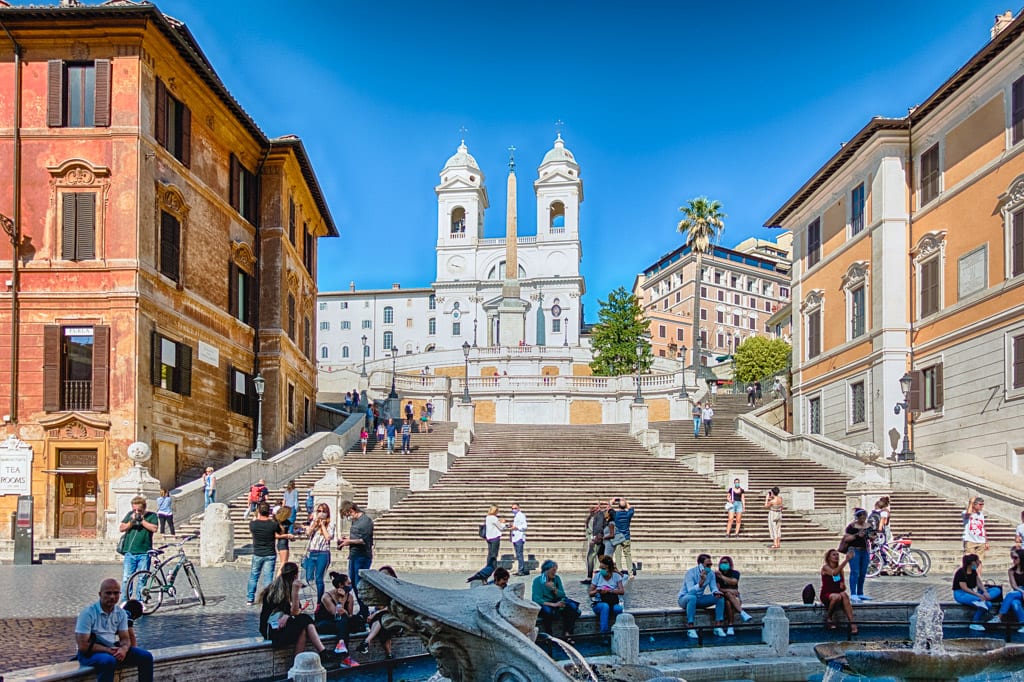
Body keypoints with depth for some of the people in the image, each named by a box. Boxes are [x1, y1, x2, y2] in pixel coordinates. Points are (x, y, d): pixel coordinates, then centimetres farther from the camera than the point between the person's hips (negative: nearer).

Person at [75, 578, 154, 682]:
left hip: (113, 649, 6)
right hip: (91, 652, -6)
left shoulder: (121, 613, 3)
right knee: (108, 661, -39)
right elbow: (83, 645, -18)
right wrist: (107, 650, -22)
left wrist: (123, 649, -21)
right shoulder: (88, 613, -16)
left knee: (146, 656, -10)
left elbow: (125, 639, 3)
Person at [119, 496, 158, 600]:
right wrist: (132, 521, -10)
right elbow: (121, 528, 5)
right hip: (130, 552, 2)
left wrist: (141, 520, -11)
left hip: (144, 553, -2)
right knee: (126, 578, -1)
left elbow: (154, 528, -11)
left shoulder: (151, 516, 3)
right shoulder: (130, 514, 11)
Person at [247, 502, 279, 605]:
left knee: (253, 577, 14)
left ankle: (250, 599, 19)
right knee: (269, 577, 4)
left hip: (257, 555, 1)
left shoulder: (253, 524, -11)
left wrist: (257, 517, 17)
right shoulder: (273, 524, -14)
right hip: (270, 555, -1)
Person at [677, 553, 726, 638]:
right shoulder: (691, 573, -23)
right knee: (692, 597, -41)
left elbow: (713, 587, -5)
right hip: (684, 598, -6)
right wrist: (701, 582, -48)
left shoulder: (711, 573, -4)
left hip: (699, 599, 6)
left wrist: (716, 592, -30)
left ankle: (718, 628, -14)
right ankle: (690, 629, -36)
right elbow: (690, 591, -33)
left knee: (720, 598, -12)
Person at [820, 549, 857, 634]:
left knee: (844, 595, -31)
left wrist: (842, 585, -12)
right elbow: (834, 573, -32)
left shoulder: (840, 569, 11)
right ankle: (828, 617, -11)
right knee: (837, 597, -37)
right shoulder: (825, 567, -8)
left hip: (838, 594, 4)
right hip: (826, 595, -4)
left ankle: (852, 624, -40)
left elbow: (843, 587, 15)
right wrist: (845, 560, -40)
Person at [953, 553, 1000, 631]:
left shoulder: (974, 572, 11)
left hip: (972, 593, 9)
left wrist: (985, 592, -17)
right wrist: (979, 595, -26)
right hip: (961, 594, -9)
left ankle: (982, 601, -34)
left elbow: (979, 583, 4)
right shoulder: (961, 572, -14)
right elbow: (964, 588, -19)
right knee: (988, 604, -29)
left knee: (996, 590, -11)